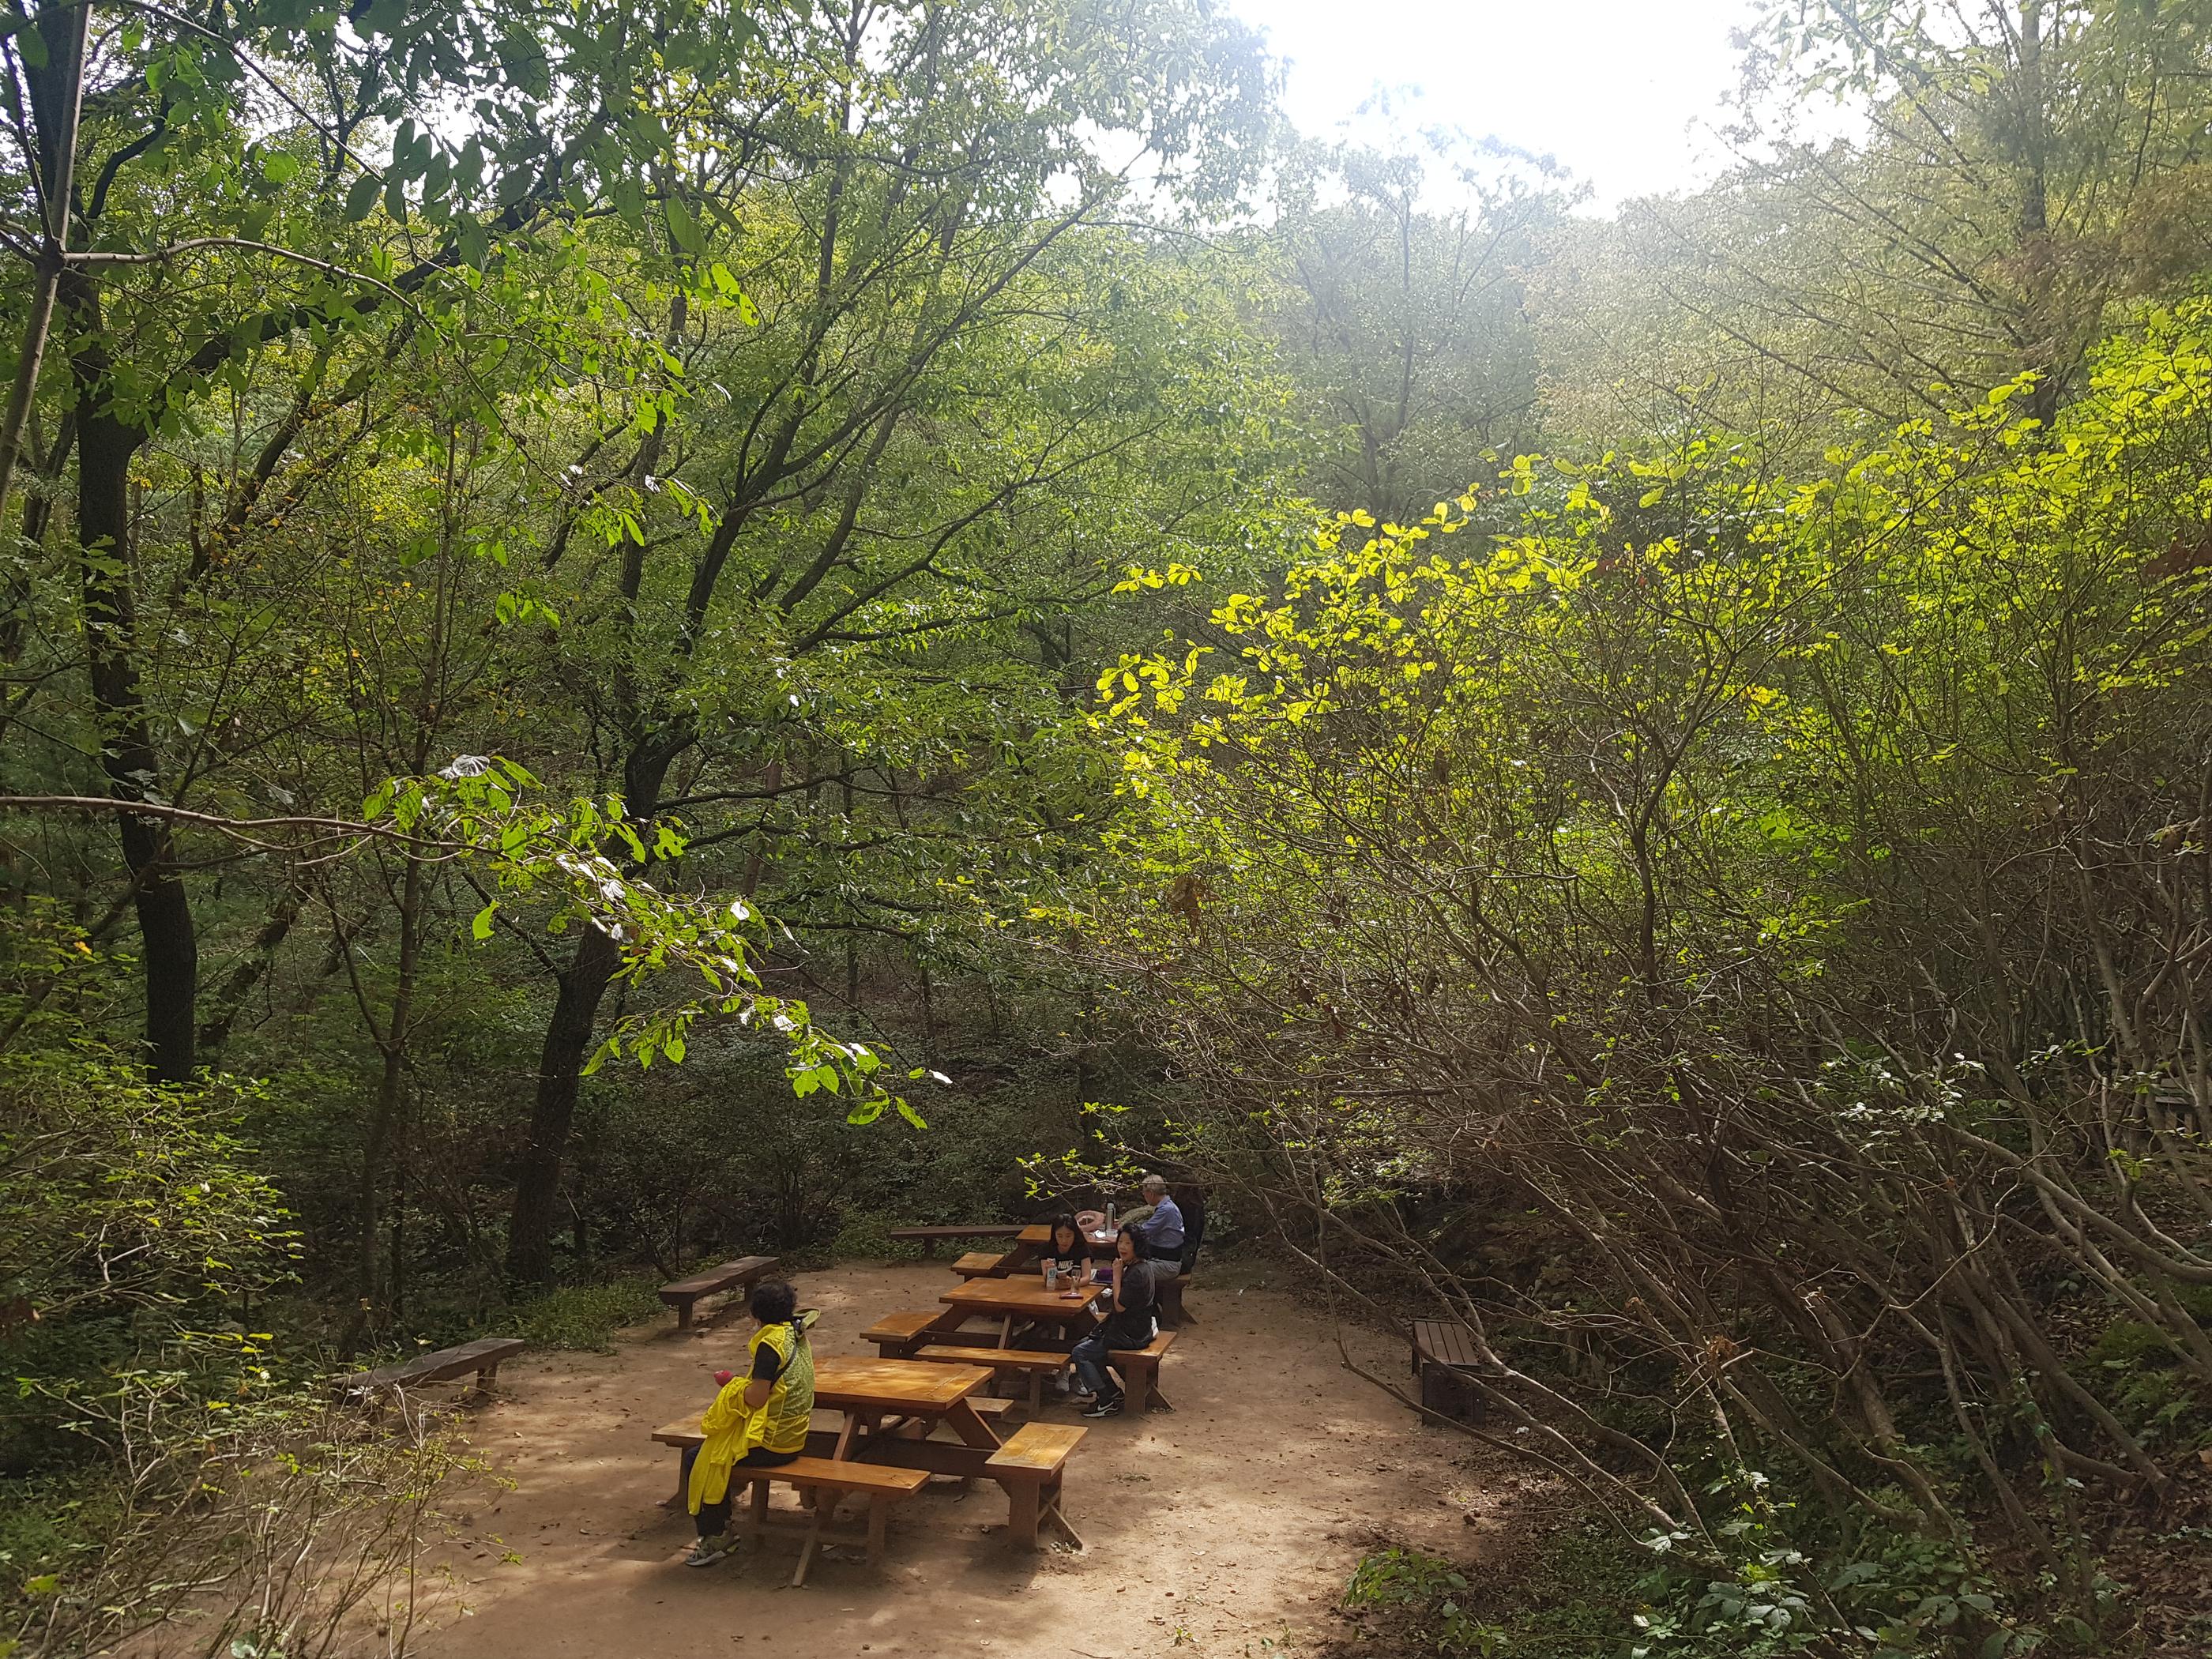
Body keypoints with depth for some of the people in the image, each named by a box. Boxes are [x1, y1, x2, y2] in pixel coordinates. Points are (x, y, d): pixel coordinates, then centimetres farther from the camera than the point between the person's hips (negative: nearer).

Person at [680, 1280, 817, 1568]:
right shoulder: (798, 1336, 4)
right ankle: (721, 1527, 24)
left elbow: (756, 1397, -23)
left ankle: (713, 1538, 8)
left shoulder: (770, 1344, -22)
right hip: (794, 1437, 9)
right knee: (712, 1448, 23)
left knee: (696, 1459, 3)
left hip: (769, 1443, -9)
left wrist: (732, 1383, -5)